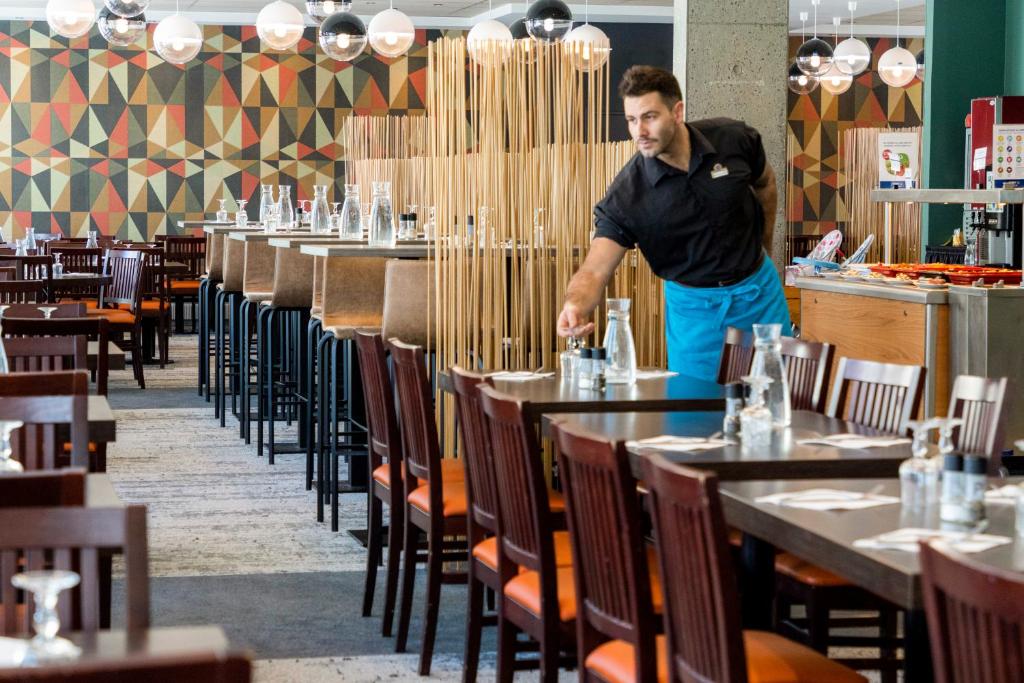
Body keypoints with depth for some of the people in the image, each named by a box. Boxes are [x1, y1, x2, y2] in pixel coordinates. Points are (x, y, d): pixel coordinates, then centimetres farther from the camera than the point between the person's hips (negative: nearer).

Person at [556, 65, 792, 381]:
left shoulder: (734, 139, -15)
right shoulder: (627, 193, -22)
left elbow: (765, 184, 9)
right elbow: (595, 270, -26)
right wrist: (576, 306, -48)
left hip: (757, 288, 2)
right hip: (693, 304, -2)